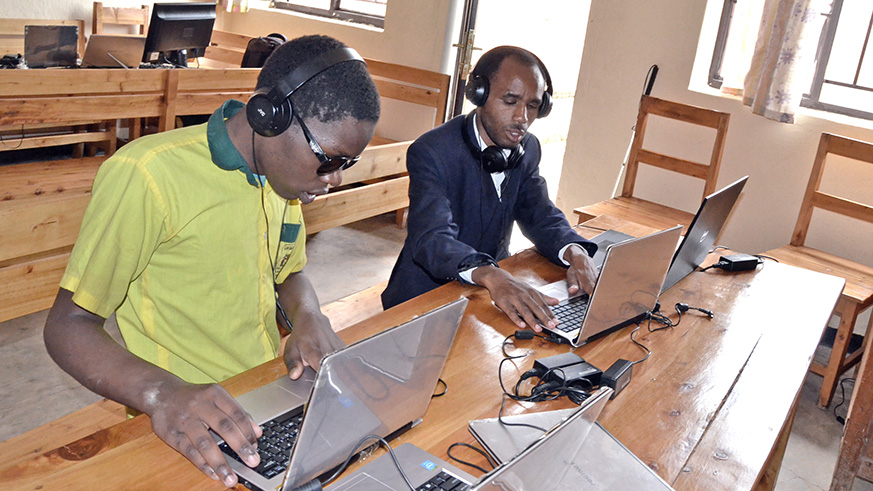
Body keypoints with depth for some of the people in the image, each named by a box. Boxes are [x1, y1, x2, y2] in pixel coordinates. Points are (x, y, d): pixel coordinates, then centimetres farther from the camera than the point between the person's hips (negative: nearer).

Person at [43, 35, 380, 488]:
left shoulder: (286, 171, 7)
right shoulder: (146, 175, -16)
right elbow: (68, 324, -12)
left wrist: (309, 317, -3)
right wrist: (161, 393, -31)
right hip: (191, 433, -6)